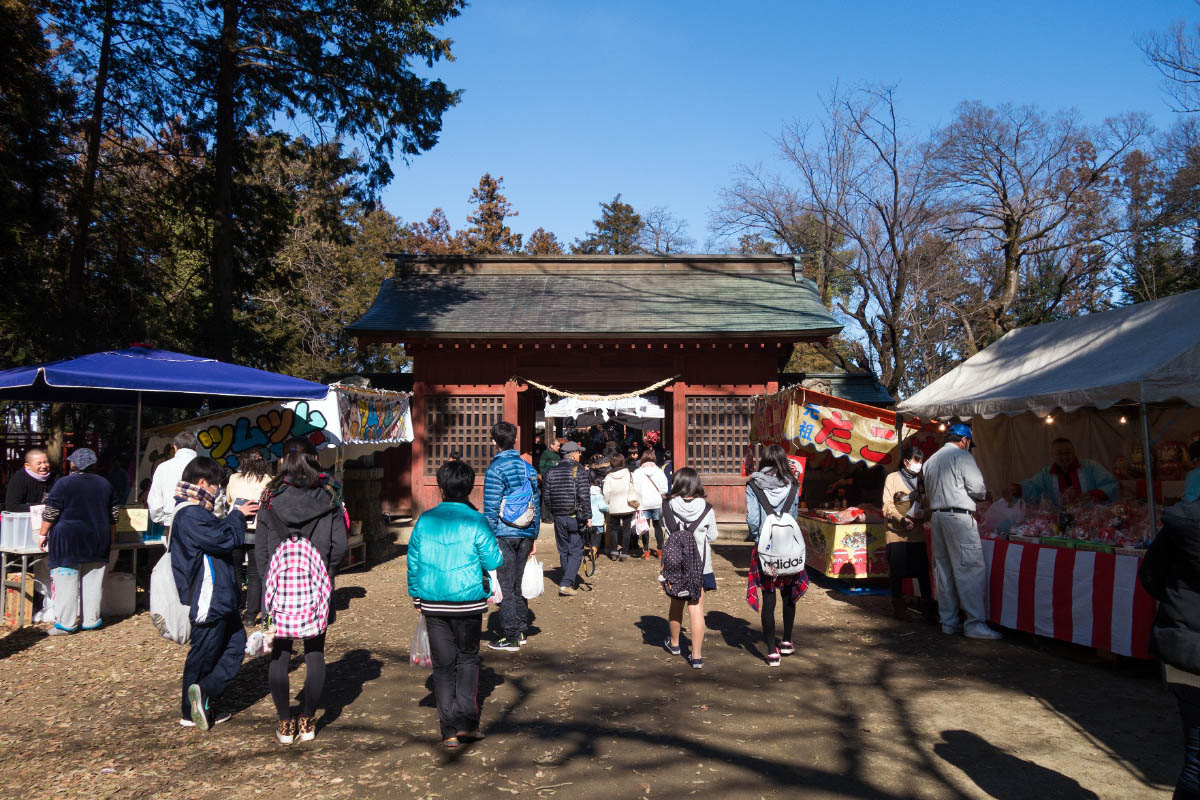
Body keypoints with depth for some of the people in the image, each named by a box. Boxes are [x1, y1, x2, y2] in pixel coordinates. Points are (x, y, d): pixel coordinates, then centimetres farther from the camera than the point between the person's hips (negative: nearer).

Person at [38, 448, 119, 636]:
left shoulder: (64, 483, -7)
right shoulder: (105, 484, 7)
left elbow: (50, 513, -6)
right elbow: (114, 514, 13)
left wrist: (43, 534, 5)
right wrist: (110, 537, 23)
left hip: (68, 541, -4)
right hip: (97, 542, 4)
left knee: (67, 581, 0)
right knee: (93, 582, 8)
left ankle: (66, 623, 2)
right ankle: (91, 621, 14)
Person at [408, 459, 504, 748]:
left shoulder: (425, 520, -1)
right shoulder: (476, 522, -10)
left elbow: (413, 562, 5)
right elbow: (493, 562, -10)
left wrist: (416, 595, 17)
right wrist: (496, 546, 11)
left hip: (432, 603, 2)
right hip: (468, 602, -2)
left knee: (443, 663, 11)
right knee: (468, 658, 15)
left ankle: (450, 730, 13)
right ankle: (466, 721, 5)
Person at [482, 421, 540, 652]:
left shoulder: (495, 469, -11)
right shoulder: (528, 468, 9)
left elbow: (491, 508, -14)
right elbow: (536, 505, 12)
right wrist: (534, 537, 18)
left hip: (504, 534, -6)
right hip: (525, 534, 6)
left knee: (505, 586, 0)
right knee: (518, 583, 17)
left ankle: (511, 637, 3)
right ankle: (521, 631, 24)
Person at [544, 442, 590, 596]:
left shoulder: (551, 473, 7)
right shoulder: (578, 470, -8)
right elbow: (584, 495, -13)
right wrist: (587, 516, -9)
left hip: (558, 517, 5)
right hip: (575, 517, -5)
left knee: (563, 551, 15)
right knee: (576, 551, 0)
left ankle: (568, 581, 25)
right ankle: (566, 583, -10)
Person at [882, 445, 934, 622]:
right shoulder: (893, 478, 3)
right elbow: (887, 505, -4)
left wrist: (925, 516, -5)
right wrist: (901, 519, -17)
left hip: (917, 532, 3)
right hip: (897, 532, -3)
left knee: (923, 571, -1)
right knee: (897, 571, 3)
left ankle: (927, 608, 7)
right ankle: (898, 606, 14)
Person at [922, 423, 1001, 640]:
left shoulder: (930, 461, 18)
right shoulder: (962, 456, -5)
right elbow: (977, 488, -8)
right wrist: (985, 495, 11)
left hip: (936, 515, 8)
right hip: (959, 516, -8)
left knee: (944, 571, 10)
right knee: (971, 570, -6)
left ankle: (948, 622, 14)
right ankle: (975, 623, -7)